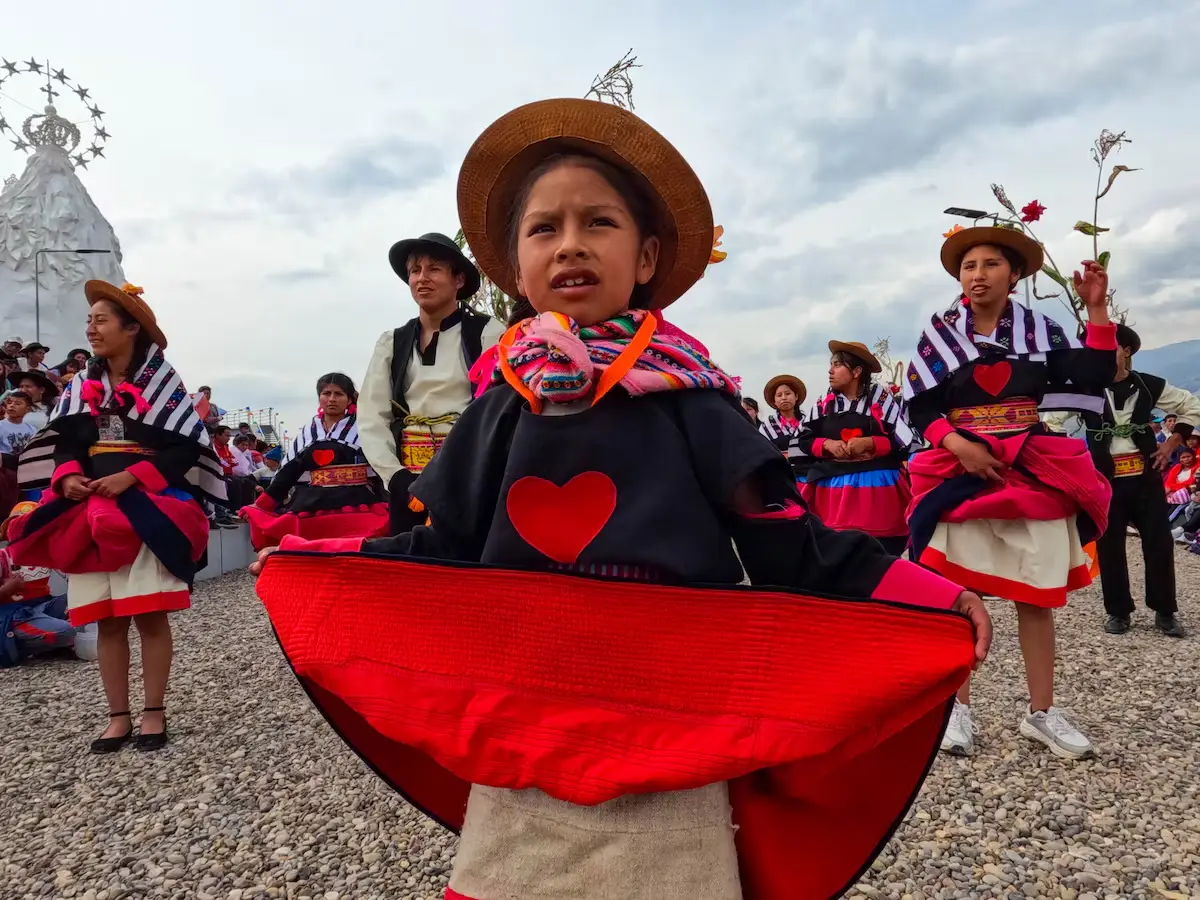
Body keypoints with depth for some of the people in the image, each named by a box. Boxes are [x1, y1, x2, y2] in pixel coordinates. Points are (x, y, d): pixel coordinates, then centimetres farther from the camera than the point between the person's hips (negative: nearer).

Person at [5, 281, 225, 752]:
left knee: (150, 616, -3)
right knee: (107, 620, 6)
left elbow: (184, 446, -7)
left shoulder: (161, 381, -1)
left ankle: (154, 713, 8)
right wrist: (68, 477, -9)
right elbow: (65, 443, 11)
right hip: (89, 513, 5)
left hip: (146, 511, -5)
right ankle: (118, 717, 15)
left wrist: (131, 477, -16)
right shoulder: (80, 386, 13)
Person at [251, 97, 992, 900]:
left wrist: (934, 597, -13)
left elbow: (796, 553, -6)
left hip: (667, 748, -3)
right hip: (518, 747, 4)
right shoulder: (500, 410, 2)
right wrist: (316, 561, 14)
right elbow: (448, 552, 11)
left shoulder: (689, 404, -7)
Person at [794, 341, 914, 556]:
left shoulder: (881, 397, 0)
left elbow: (904, 441, -2)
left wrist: (870, 443, -15)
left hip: (878, 489, -3)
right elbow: (803, 441, 10)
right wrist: (827, 444, -9)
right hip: (833, 490, 3)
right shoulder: (824, 403, 9)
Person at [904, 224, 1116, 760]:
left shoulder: (1040, 330, 7)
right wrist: (957, 443, -17)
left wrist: (1097, 313, -4)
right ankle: (958, 709, 11)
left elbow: (1092, 382, 0)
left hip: (1032, 472, 2)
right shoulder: (939, 334, 2)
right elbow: (918, 409, -1)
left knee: (1037, 596, 5)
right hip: (960, 471, -1)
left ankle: (1040, 712, 19)